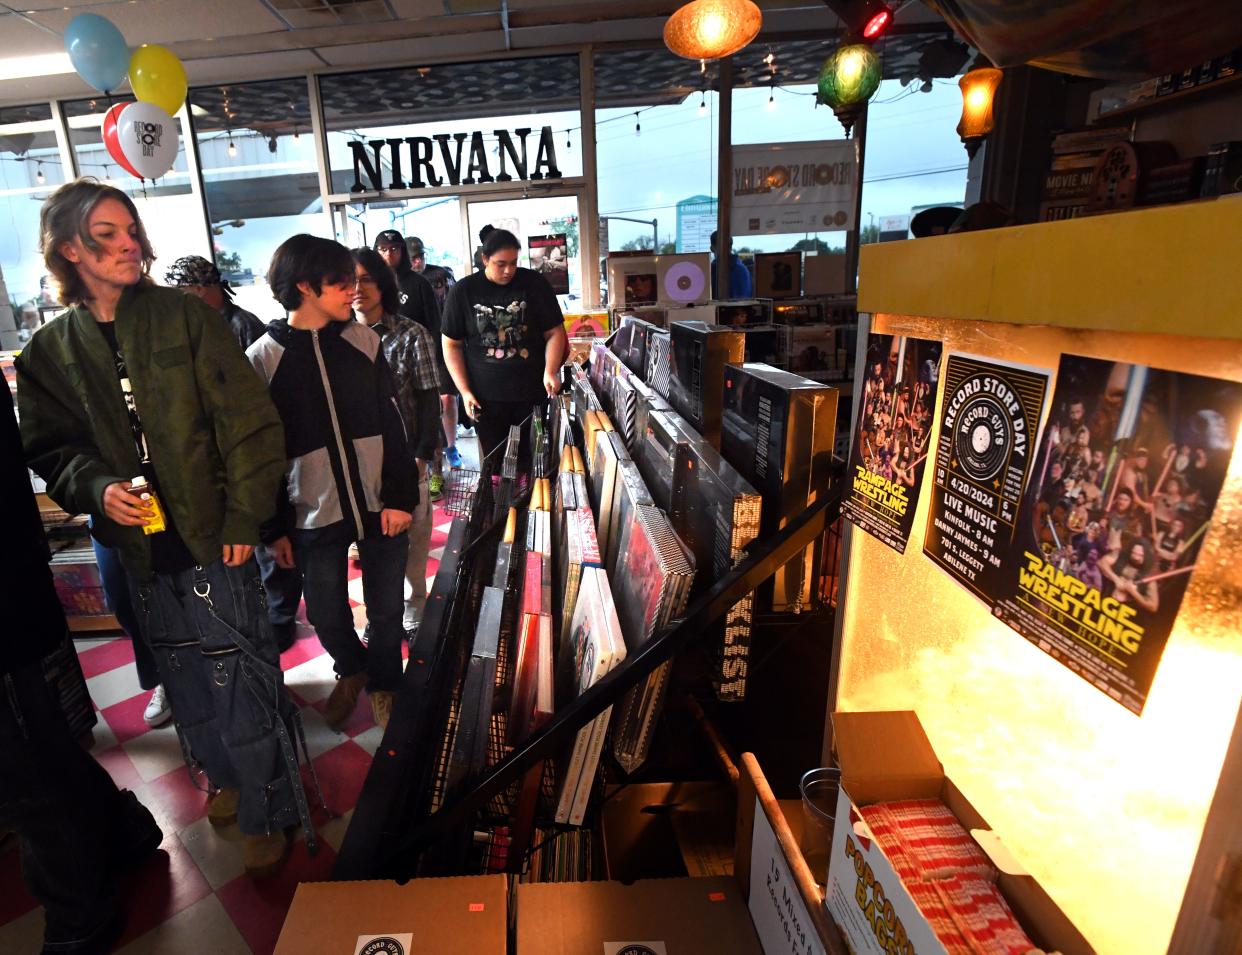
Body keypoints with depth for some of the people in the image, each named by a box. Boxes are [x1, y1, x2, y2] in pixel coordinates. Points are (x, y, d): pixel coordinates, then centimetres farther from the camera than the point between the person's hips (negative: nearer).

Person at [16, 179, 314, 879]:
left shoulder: (186, 317, -4)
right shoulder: (49, 352, 6)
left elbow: (249, 422, -8)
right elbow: (51, 449, 10)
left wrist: (244, 516, -12)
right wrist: (97, 487, -12)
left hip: (212, 535, -4)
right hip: (139, 546, 4)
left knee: (237, 675, 1)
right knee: (186, 678, 17)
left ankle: (268, 812, 20)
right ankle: (226, 774, 42)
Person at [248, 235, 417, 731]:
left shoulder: (362, 340, 1)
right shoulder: (263, 357, -4)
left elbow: (393, 424, 1)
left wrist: (400, 496, -5)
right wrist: (274, 527, 1)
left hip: (379, 505, 1)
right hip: (314, 515, 0)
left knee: (386, 611, 11)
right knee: (326, 616, 15)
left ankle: (382, 682, 39)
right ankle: (350, 669, 47)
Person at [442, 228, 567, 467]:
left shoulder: (535, 284, -1)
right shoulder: (463, 291, -1)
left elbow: (555, 332, 1)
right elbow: (452, 344, 4)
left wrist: (551, 371, -16)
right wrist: (465, 391, -4)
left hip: (533, 394, 0)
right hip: (486, 398, 0)